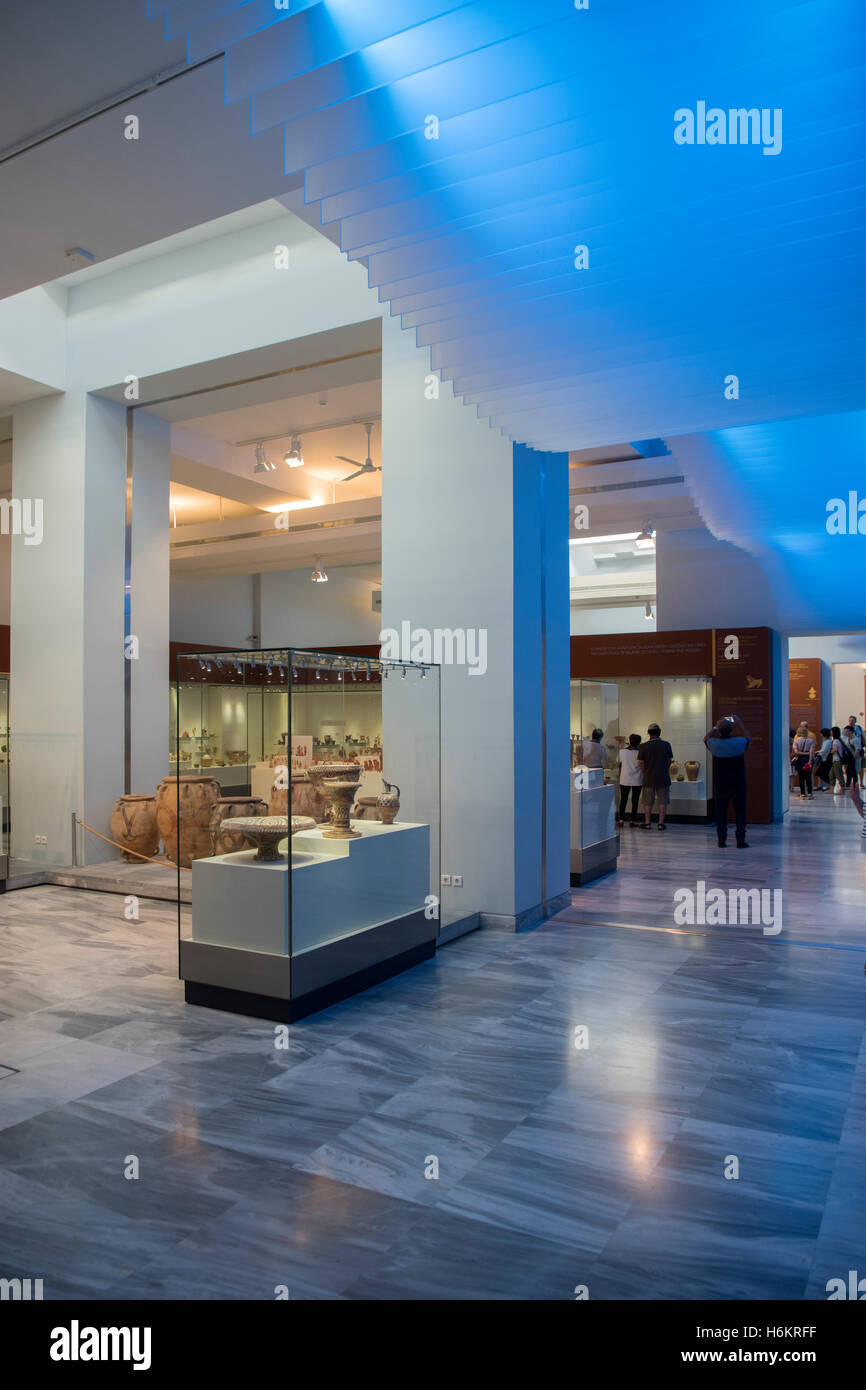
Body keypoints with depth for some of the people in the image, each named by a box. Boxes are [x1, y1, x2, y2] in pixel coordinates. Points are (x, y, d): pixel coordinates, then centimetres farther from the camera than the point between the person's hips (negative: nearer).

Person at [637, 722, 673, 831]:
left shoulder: (644, 746, -7)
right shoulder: (666, 744, -2)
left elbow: (641, 763, -3)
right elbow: (669, 761, 4)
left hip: (649, 778, -1)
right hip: (663, 777, 1)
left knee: (647, 801, 9)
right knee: (662, 801, 8)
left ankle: (647, 823, 13)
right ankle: (661, 823, 8)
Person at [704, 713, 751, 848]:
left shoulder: (714, 744, -8)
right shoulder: (739, 743, -11)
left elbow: (706, 738, 17)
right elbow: (749, 737, 13)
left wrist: (715, 727, 23)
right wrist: (739, 723, 18)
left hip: (720, 784, 1)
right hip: (738, 783, -1)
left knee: (720, 812, 8)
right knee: (740, 811, 4)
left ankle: (721, 840, 11)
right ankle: (740, 840, 3)